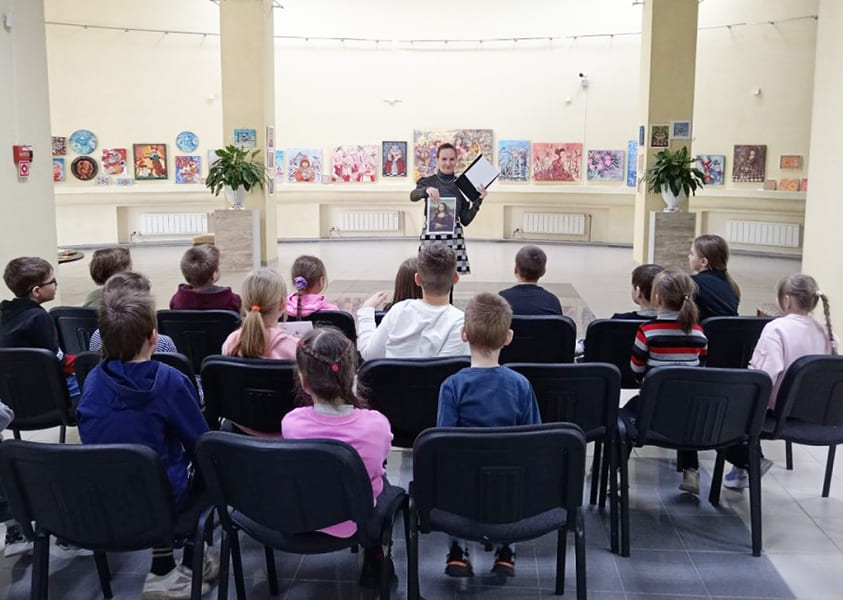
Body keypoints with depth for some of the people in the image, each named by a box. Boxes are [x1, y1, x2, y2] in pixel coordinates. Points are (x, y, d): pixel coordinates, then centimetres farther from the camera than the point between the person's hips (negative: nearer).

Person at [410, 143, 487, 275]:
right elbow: (413, 196, -18)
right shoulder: (428, 181, 6)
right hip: (431, 236, -1)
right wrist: (426, 190, -37)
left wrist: (478, 201, -1)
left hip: (454, 237, 1)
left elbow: (465, 221, 10)